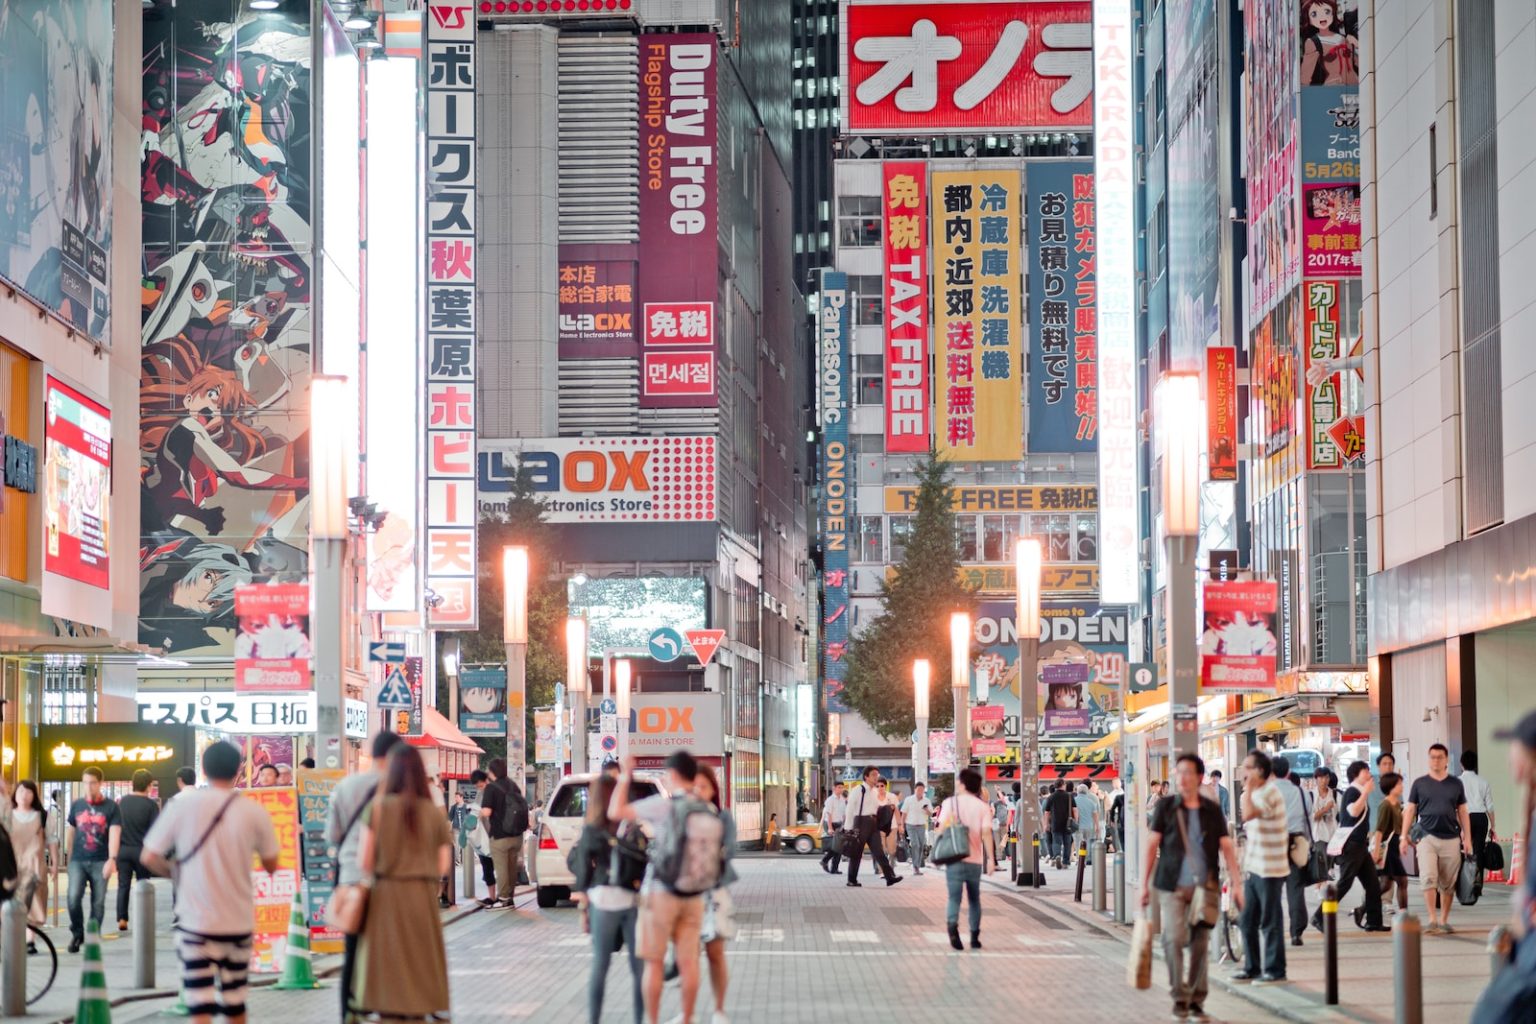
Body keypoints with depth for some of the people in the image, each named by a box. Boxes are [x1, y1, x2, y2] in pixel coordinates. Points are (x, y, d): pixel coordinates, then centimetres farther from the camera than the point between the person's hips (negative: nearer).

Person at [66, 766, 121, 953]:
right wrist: (69, 858, 16)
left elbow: (114, 834, -11)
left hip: (100, 862, -1)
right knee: (73, 898, -14)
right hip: (78, 861, 2)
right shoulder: (76, 805, 8)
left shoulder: (111, 807, -1)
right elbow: (72, 832, 17)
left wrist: (112, 859, -24)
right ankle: (77, 933, 8)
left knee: (98, 902, 1)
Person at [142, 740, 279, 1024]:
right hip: (238, 921, 2)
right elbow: (271, 865, 5)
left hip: (196, 919, -2)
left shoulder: (182, 805, -7)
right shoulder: (254, 812, -4)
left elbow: (150, 857, -5)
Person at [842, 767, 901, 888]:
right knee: (856, 853, 3)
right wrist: (848, 828, -10)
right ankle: (852, 880, 11)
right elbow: (850, 810, -8)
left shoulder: (876, 792, 13)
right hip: (861, 822, -6)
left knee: (879, 852, -1)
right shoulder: (859, 791, -8)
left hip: (873, 823, 6)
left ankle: (890, 877, -9)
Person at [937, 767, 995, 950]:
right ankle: (975, 937, 17)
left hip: (955, 858, -2)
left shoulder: (950, 803, 0)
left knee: (954, 897, -4)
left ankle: (952, 925, -32)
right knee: (974, 899, 16)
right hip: (975, 860, 2)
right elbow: (986, 833, -7)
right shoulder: (983, 807, 2)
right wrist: (991, 859, -8)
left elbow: (942, 829, -5)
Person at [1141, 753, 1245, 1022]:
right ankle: (1179, 996, 2)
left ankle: (1196, 1001, 15)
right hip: (1173, 886, -2)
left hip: (1205, 886, 2)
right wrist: (1144, 884, 0)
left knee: (1200, 945, 4)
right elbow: (1152, 846, 3)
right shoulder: (1165, 807, 2)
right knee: (1174, 938, -14)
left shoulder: (1213, 810, 6)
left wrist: (1236, 884, -2)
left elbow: (1227, 848, 6)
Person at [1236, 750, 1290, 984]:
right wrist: (1244, 863, 19)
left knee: (1270, 922, -2)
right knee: (1247, 921, 12)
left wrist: (1248, 788, -18)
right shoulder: (1255, 793, 15)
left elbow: (1248, 814, -29)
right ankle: (1251, 968, 21)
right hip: (1253, 868, 9)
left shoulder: (1270, 791, -13)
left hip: (1269, 870, -9)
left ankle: (1275, 970, 4)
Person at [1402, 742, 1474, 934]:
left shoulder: (1456, 784, 10)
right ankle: (1432, 920, -12)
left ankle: (1444, 921, 13)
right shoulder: (1419, 783, 7)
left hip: (1451, 839, 1)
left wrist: (1467, 838, 7)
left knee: (1448, 884, 3)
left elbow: (1462, 812, 13)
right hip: (1427, 837, -1)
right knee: (1428, 878, -14)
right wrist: (1404, 835, 2)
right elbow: (1410, 810, 9)